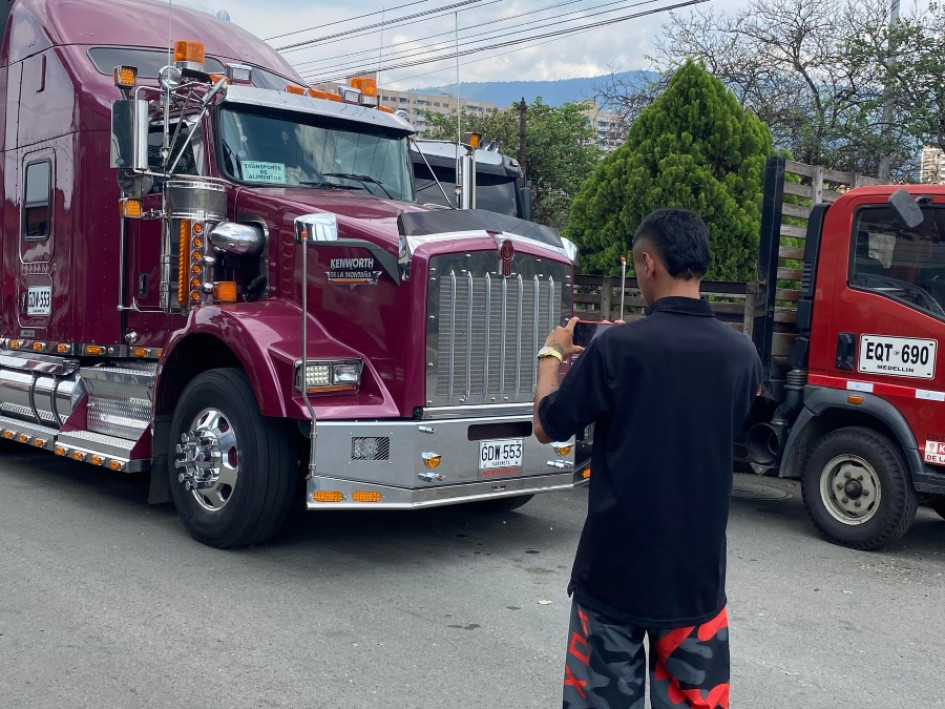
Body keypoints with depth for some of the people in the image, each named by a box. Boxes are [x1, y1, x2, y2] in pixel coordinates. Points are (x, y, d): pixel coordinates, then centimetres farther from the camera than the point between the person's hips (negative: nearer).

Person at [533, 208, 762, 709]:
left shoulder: (617, 348, -16)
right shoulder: (741, 355, -3)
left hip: (614, 568, -3)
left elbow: (547, 427, -4)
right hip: (697, 572, 3)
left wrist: (552, 355, 13)